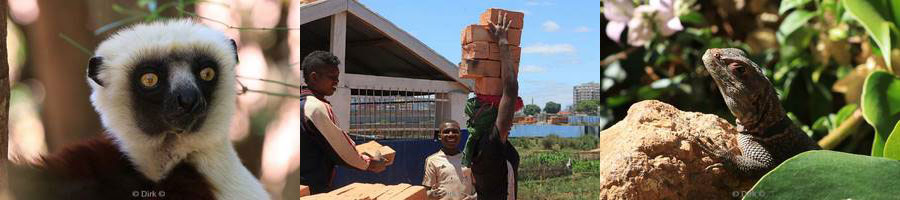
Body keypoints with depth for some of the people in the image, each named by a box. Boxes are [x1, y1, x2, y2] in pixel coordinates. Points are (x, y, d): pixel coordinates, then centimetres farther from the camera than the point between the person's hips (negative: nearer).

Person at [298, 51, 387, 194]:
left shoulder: (304, 103, 11)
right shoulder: (317, 107, -18)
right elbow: (339, 148, -14)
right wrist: (368, 164, 1)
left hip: (304, 185, 9)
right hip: (315, 189, -9)